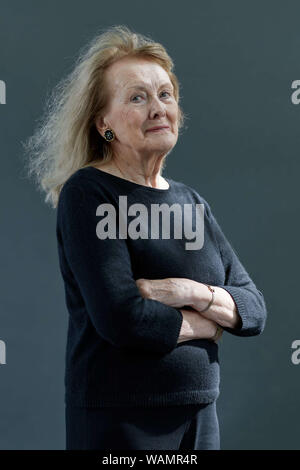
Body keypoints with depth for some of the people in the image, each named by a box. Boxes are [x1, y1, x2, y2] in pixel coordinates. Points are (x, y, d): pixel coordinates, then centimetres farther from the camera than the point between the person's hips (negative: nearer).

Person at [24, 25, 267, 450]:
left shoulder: (190, 200, 9)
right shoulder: (87, 194, -10)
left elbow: (256, 311, 4)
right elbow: (121, 317, -21)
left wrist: (195, 293, -14)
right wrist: (209, 323, -6)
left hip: (199, 415, 6)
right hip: (119, 421, -6)